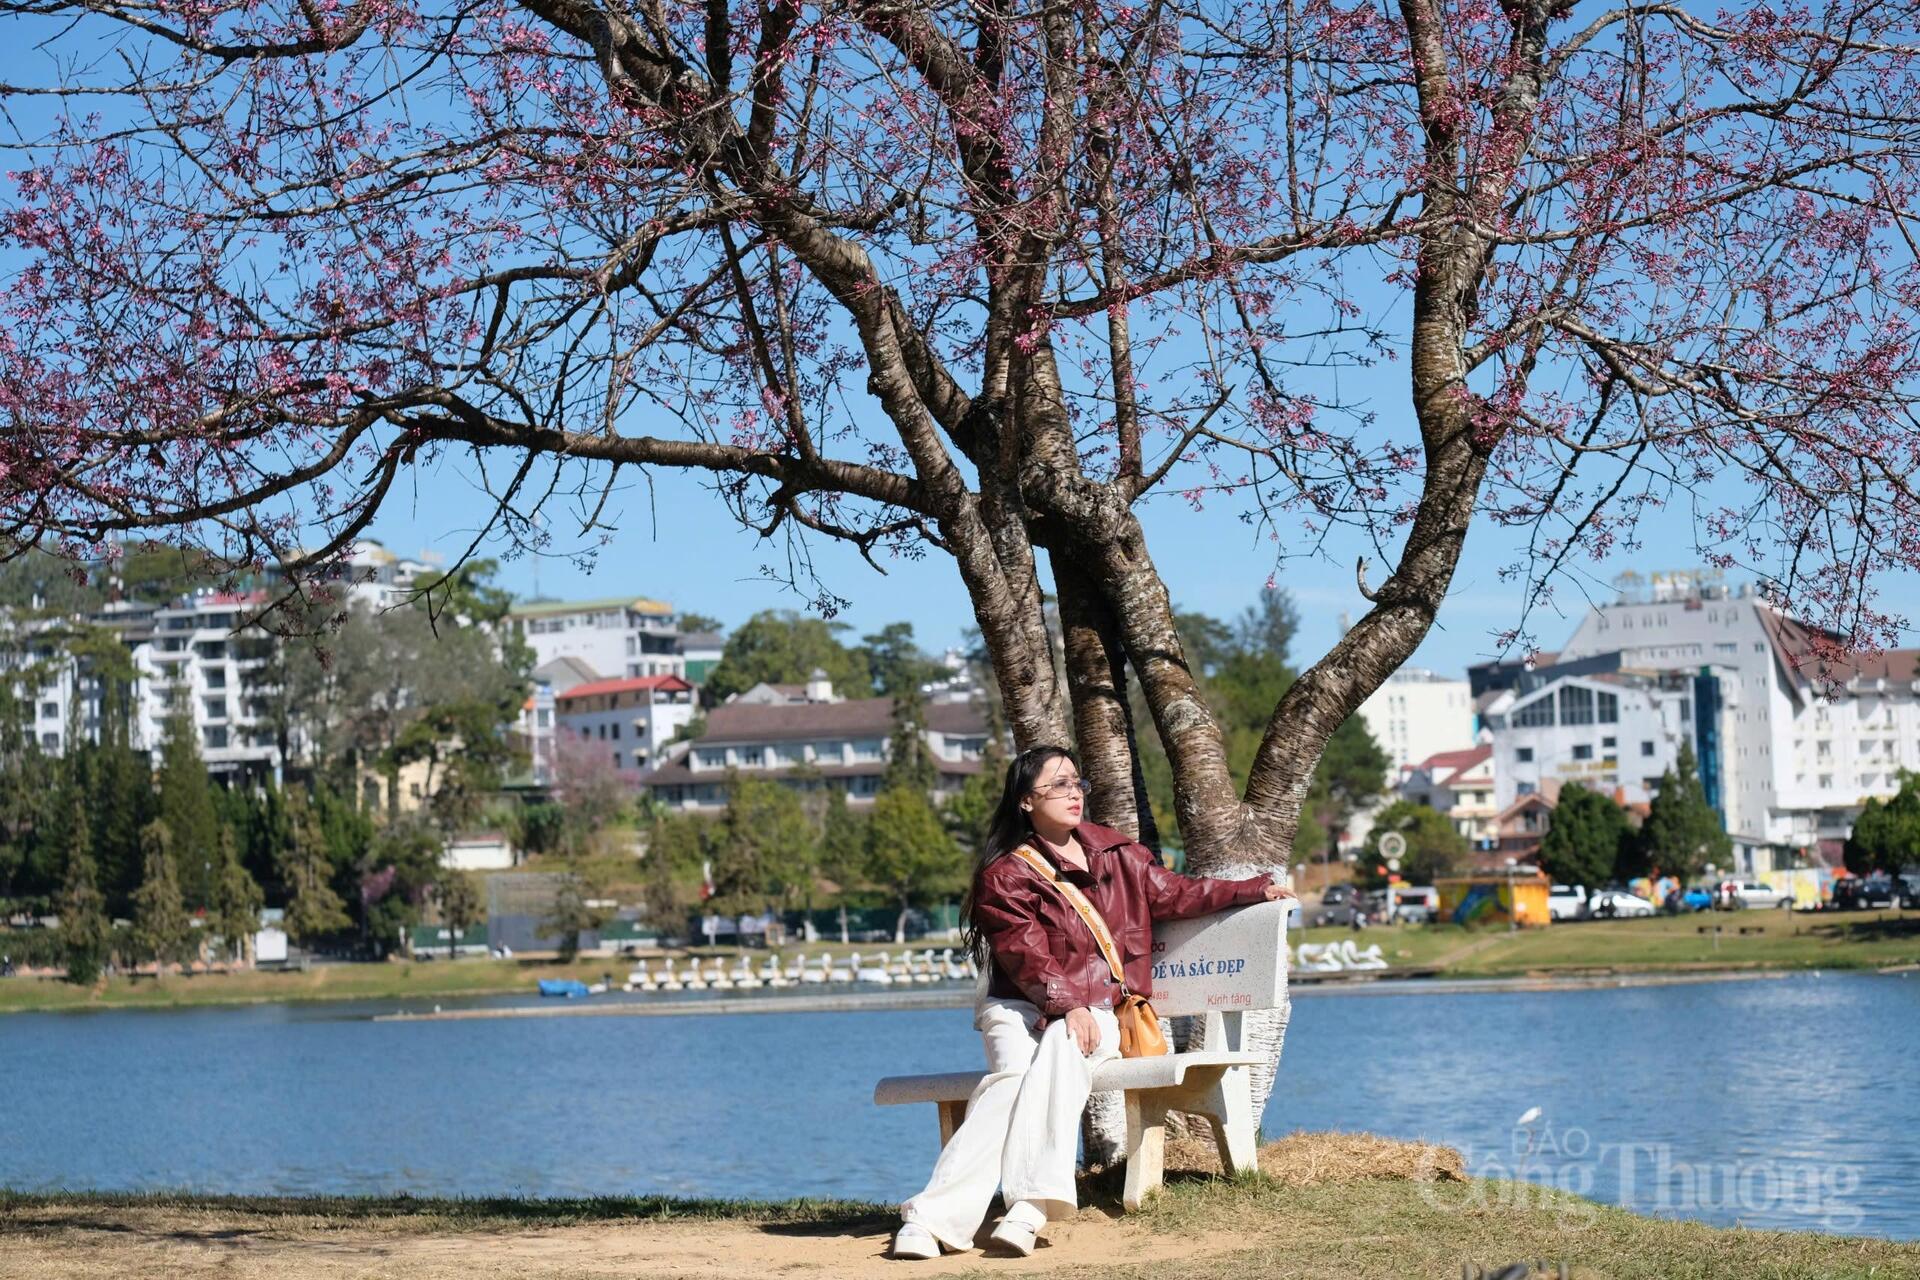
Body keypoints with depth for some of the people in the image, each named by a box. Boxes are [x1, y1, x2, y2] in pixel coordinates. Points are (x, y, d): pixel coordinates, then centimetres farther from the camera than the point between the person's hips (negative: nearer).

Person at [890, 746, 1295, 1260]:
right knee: (1013, 1077, -34)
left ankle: (1026, 1208, -48)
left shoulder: (1115, 854, 16)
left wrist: (1255, 889, 20)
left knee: (1062, 1048, -34)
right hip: (1019, 1009, -2)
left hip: (1096, 1012, 2)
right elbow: (1027, 956, -10)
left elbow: (1175, 894, 25)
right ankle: (934, 1217, -47)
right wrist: (1067, 1005, -25)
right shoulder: (1005, 875, 1)